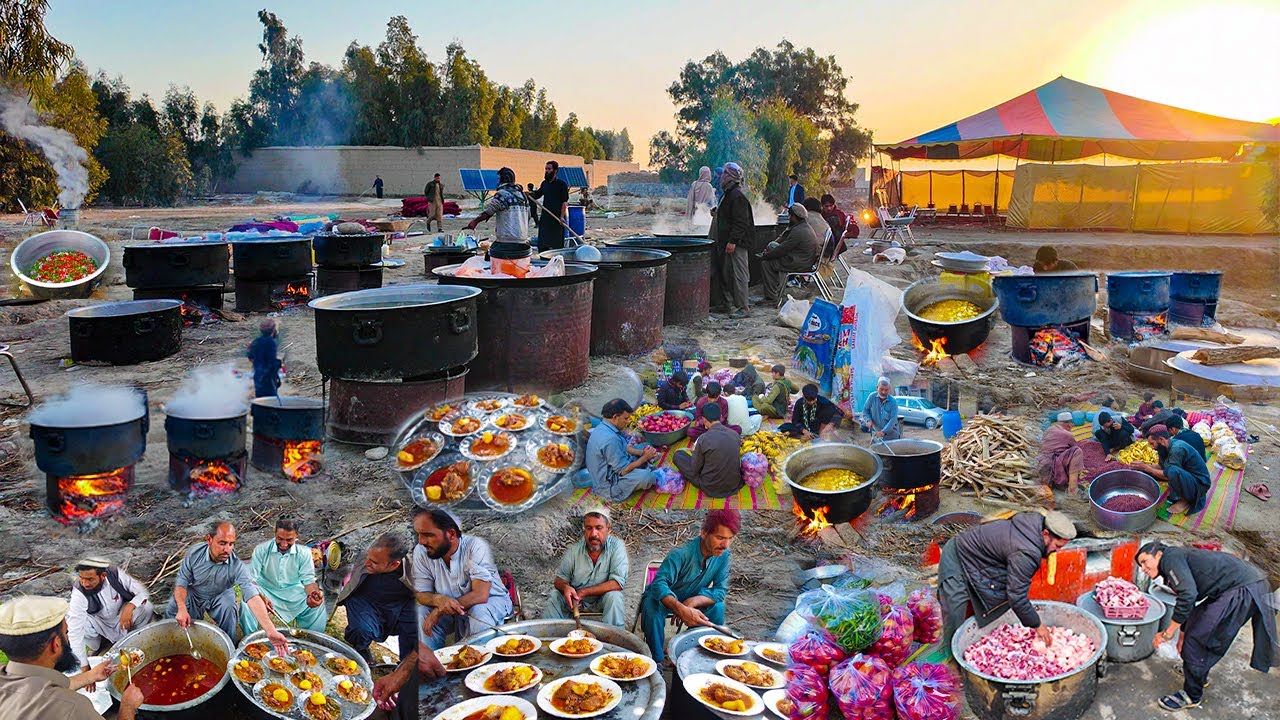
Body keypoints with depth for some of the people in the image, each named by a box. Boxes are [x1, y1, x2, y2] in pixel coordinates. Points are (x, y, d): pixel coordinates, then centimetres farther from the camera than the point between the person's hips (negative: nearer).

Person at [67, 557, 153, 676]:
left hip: (121, 616, 1)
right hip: (98, 624, 0)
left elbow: (143, 592, -20)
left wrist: (130, 607, -43)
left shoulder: (115, 574, -28)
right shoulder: (78, 592, -32)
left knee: (146, 607, -26)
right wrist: (84, 667, -39)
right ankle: (94, 646, 1)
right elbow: (75, 631, -35)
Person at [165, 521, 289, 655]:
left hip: (221, 595, -2)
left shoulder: (237, 566, -32)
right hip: (193, 593, 2)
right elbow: (181, 582, -17)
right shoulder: (194, 553, -26)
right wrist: (182, 609, -36)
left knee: (228, 608, -30)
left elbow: (253, 597, -42)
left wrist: (271, 631, -54)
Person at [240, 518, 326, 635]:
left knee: (317, 605, -23)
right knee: (247, 605, -30)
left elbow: (308, 580, -10)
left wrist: (313, 594, -36)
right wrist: (261, 597, -35)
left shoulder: (304, 553, -8)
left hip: (294, 594, 1)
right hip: (266, 591, -1)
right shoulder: (261, 550, -11)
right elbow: (251, 579, -14)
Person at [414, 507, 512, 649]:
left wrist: (440, 611, -32)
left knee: (479, 612, -35)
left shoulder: (476, 547, -27)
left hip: (490, 600, -3)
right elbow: (422, 594, -9)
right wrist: (438, 599, -33)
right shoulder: (421, 552, -14)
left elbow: (480, 595, -30)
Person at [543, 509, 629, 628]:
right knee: (555, 597, -21)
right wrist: (565, 587, -23)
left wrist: (583, 592, -23)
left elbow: (618, 583, -22)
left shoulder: (616, 546, -13)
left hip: (602, 602, -2)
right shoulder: (574, 550, -3)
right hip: (575, 600, 3)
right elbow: (559, 579, 4)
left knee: (614, 597, -32)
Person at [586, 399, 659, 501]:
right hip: (608, 488, -10)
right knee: (646, 476, -30)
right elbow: (624, 470, -26)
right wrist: (645, 457, -13)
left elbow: (625, 448, 15)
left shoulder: (602, 427, 1)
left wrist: (642, 452, 0)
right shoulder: (610, 439, -31)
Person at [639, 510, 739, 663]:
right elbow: (659, 584, -42)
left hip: (690, 600, 4)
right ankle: (658, 660, -18)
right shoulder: (682, 554, -33)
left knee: (717, 607, -23)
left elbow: (721, 590, -15)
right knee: (652, 610, -36)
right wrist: (682, 609, -58)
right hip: (662, 598, -4)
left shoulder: (723, 555, -15)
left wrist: (693, 602, -32)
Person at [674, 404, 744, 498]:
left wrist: (695, 451, 14)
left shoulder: (703, 439, -18)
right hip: (735, 485, 6)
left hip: (711, 489, -5)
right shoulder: (735, 435, -5)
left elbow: (695, 469, -7)